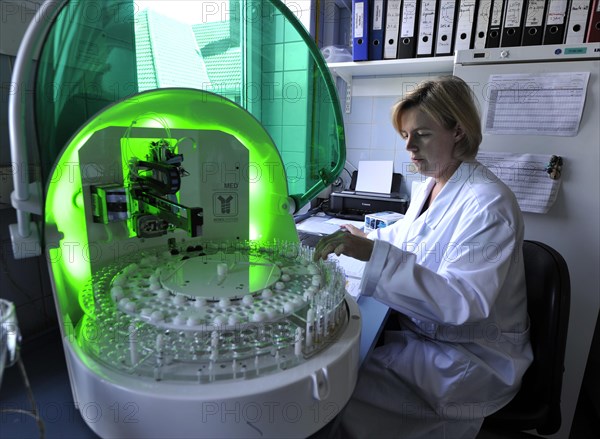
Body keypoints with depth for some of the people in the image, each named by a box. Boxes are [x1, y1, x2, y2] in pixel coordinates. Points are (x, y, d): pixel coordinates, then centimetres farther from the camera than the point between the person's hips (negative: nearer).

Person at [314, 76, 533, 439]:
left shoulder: (489, 203, -21)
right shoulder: (431, 184, 4)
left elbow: (463, 301, -29)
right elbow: (405, 235, 19)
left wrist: (375, 253, -38)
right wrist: (360, 240, 0)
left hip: (469, 355, -7)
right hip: (418, 327, 7)